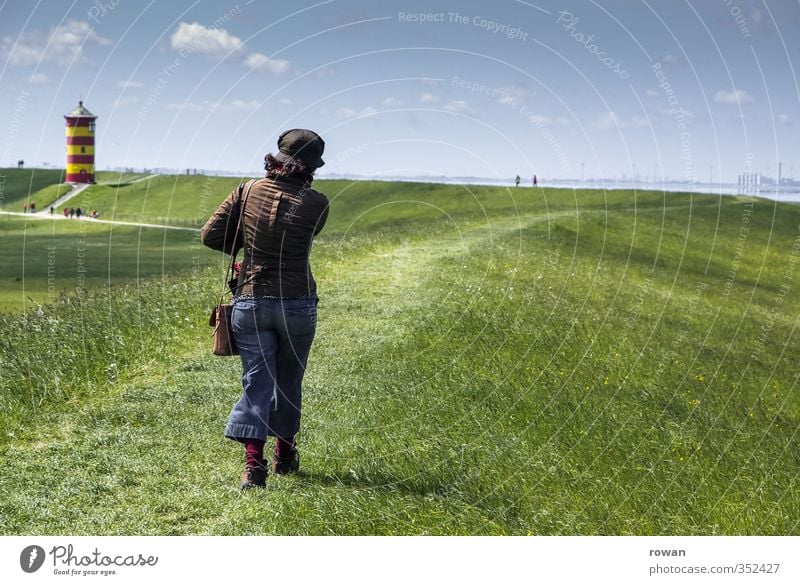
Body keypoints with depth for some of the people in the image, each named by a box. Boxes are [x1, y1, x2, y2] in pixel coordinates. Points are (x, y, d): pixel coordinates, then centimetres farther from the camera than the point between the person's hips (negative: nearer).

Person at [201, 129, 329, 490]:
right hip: (297, 304, -1)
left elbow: (210, 235, -2)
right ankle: (284, 455, 32)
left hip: (250, 302, 1)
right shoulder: (316, 204, -9)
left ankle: (253, 463, -11)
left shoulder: (247, 192, -4)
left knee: (257, 382, 4)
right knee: (289, 382, 17)